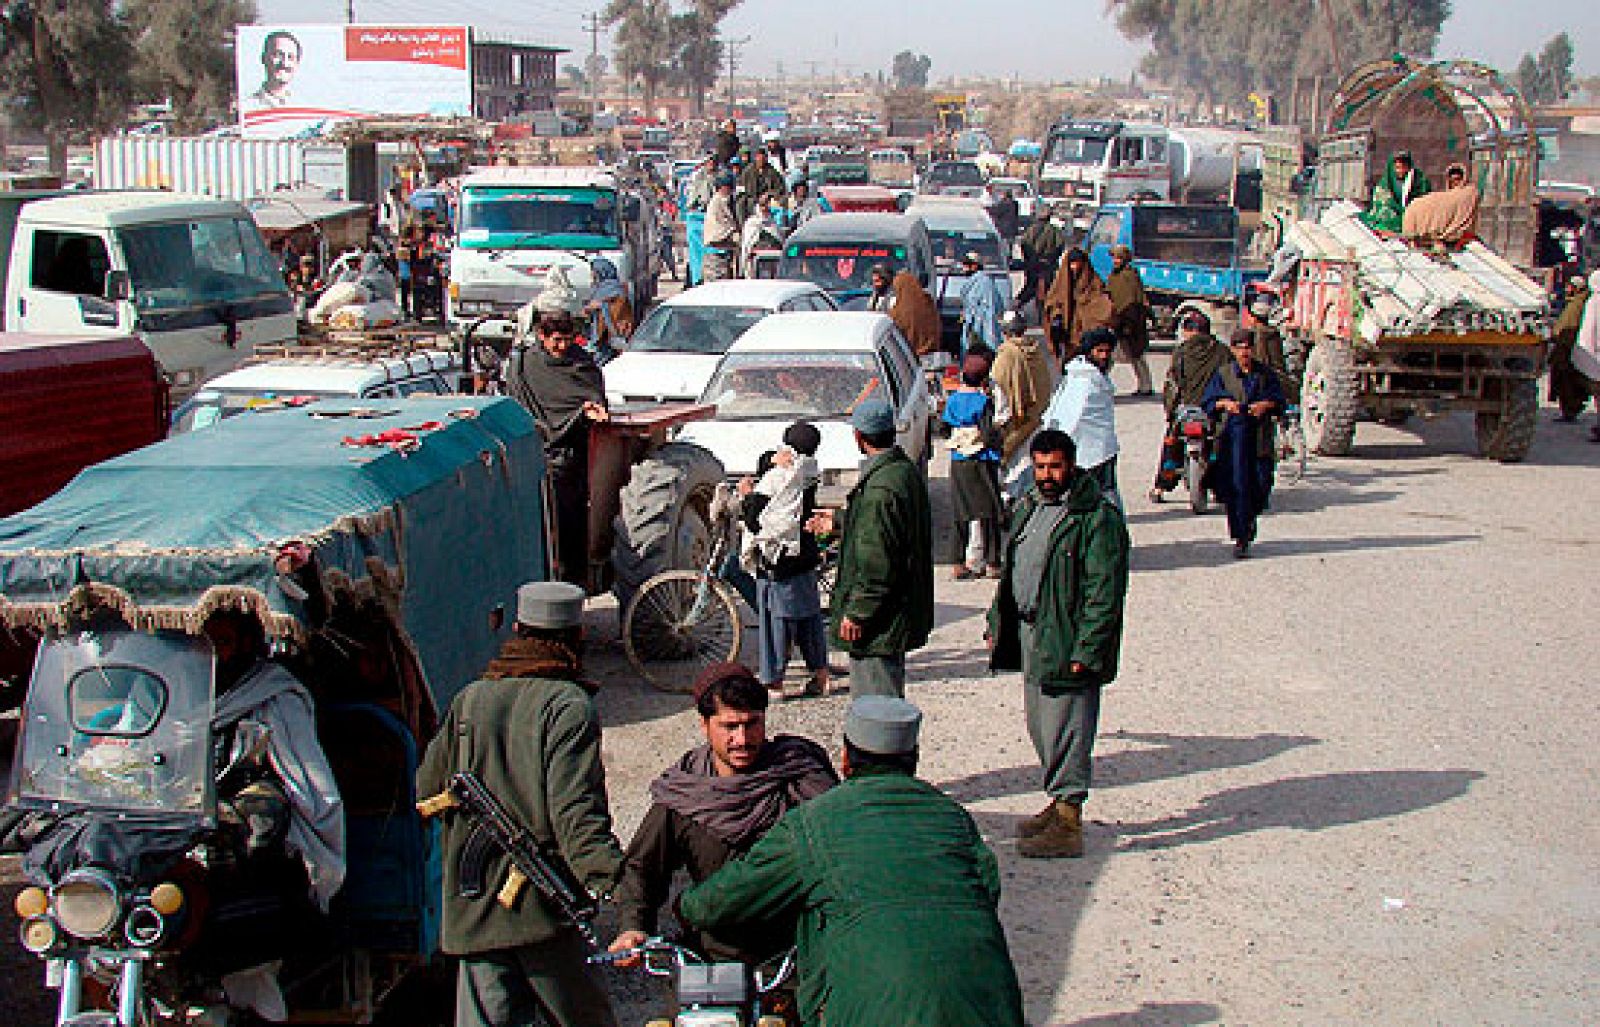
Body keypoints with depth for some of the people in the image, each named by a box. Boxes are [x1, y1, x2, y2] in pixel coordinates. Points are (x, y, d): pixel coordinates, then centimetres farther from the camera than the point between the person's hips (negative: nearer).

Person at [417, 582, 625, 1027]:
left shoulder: (469, 699, 10)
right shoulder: (569, 706, -8)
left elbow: (426, 790, 16)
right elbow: (576, 812, -19)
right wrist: (616, 883, -25)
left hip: (469, 905, 5)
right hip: (540, 904, -5)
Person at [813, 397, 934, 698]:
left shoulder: (880, 487, -24)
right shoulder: (908, 471, 8)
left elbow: (876, 562, -25)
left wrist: (857, 613, -17)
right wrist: (838, 523, 37)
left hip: (878, 624, -10)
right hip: (901, 613, 10)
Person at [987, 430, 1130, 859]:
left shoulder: (1098, 518, -14)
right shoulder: (1028, 508, 14)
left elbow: (1104, 593, -17)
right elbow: (1010, 572, 23)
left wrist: (1087, 651, -21)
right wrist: (997, 625, 17)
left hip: (1066, 644, -9)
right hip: (1029, 635, 9)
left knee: (1064, 733, -5)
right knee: (1040, 726, 16)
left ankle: (1068, 823, 3)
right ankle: (1059, 803, 30)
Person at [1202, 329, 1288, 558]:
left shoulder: (1265, 374, 7)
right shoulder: (1223, 374, 5)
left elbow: (1279, 401, 10)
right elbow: (1207, 402, 7)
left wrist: (1266, 404, -10)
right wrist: (1224, 403, -12)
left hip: (1260, 435, 2)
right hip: (1233, 434, -2)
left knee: (1261, 483, -1)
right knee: (1236, 485, -8)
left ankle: (1250, 518, 32)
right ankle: (1240, 538, -2)